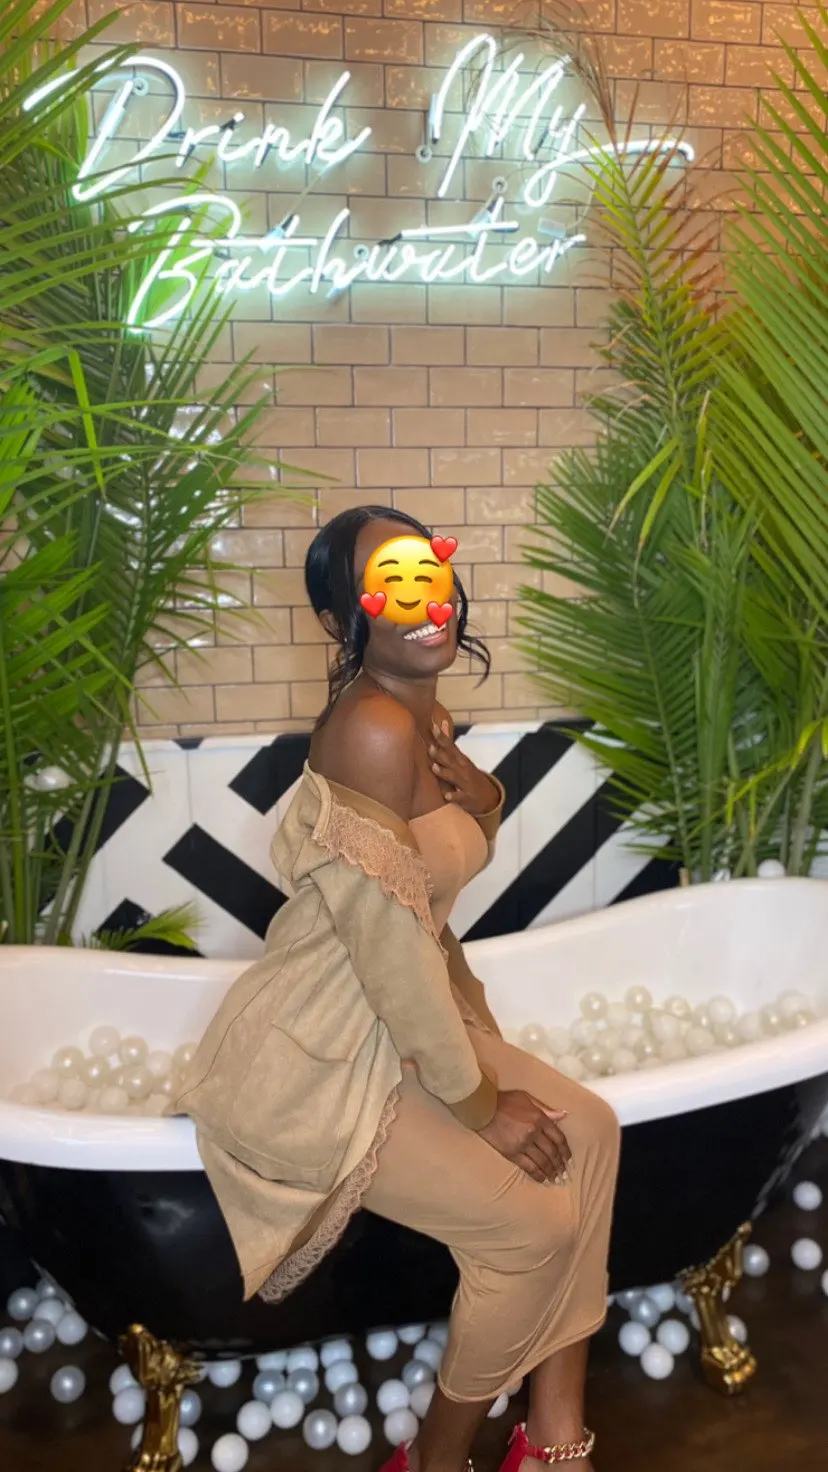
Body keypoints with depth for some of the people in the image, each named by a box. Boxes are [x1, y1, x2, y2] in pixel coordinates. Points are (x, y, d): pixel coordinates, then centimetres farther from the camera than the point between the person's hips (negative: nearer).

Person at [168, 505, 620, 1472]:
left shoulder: (426, 717, 3)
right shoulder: (372, 730, -27)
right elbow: (389, 942, -25)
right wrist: (479, 1102, -15)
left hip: (401, 1024, 10)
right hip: (315, 1063, -10)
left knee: (589, 1131, 7)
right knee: (532, 1223, -9)